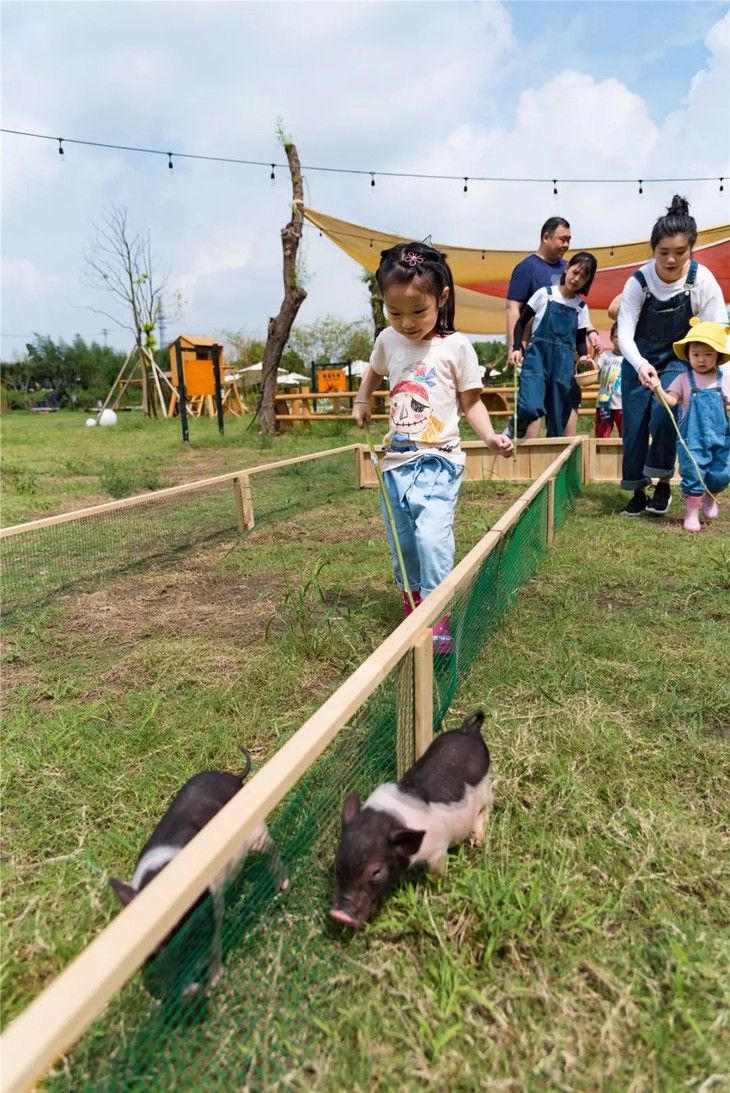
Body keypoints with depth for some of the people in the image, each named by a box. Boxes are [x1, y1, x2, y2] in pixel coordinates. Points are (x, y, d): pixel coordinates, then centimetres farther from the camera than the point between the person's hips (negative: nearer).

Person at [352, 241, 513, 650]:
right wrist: (362, 401, 13)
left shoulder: (456, 347, -7)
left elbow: (472, 401, -2)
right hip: (397, 461, 5)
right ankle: (413, 602, 32)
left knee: (432, 535, -21)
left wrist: (490, 436, -16)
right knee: (401, 544, 13)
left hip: (438, 461, -5)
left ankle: (437, 614, -10)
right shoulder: (387, 341, 5)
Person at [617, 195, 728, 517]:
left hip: (679, 360, -1)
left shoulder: (702, 281, -19)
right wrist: (640, 365, -46)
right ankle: (638, 492, 15)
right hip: (638, 361, 1)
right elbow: (624, 333, -27)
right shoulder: (638, 282, -19)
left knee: (664, 415, -22)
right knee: (634, 426, -2)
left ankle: (664, 484, -2)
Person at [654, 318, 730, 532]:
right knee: (692, 474, -2)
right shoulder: (684, 379, -2)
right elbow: (671, 400, -11)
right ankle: (691, 513, 11)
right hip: (693, 438, -2)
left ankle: (709, 496, 38)